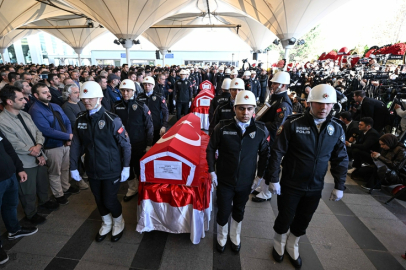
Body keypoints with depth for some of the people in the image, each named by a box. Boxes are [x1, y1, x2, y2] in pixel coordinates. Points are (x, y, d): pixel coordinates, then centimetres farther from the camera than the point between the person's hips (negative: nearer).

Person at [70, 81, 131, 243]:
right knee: (99, 200, 17)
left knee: (109, 200, 4)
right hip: (92, 170, 5)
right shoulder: (80, 120, 1)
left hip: (112, 170, -5)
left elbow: (125, 144, -12)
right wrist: (73, 167, 7)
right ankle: (106, 223, 45)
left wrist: (126, 167, -11)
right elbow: (76, 145, 6)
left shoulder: (111, 119, -15)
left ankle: (118, 223, 35)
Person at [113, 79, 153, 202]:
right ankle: (132, 188, 38)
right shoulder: (117, 106, 0)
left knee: (140, 169, 10)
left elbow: (149, 126, -7)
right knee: (127, 167, 15)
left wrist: (149, 145, -8)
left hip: (139, 146, -3)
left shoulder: (141, 106, -9)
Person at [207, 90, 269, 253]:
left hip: (246, 182, 2)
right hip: (224, 181, -1)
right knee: (223, 211, 13)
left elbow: (264, 154, 2)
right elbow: (211, 149, -4)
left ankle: (235, 237, 52)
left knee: (239, 211, 23)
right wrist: (211, 171, -4)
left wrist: (260, 176, 3)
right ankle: (221, 237, 46)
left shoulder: (261, 130, -12)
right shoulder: (222, 127, -16)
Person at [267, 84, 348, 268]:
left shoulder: (336, 129, -3)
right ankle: (279, 245, 44)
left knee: (303, 221, 20)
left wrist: (339, 186, 5)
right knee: (285, 218, 14)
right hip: (290, 185, -3)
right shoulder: (293, 124, -17)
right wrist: (273, 179, -14)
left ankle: (292, 247, 48)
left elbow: (340, 160, 6)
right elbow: (277, 152, -15)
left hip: (315, 188, 4)